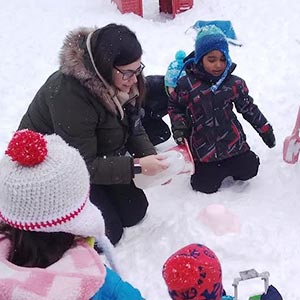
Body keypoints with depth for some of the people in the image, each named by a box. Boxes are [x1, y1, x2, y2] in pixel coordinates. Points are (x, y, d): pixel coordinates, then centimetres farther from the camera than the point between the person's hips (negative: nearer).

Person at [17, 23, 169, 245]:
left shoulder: (121, 82, -11)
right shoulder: (69, 94, -36)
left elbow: (134, 129, -1)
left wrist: (152, 159, -19)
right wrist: (137, 167, -32)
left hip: (96, 160, 8)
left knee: (135, 211, 6)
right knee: (106, 232, -11)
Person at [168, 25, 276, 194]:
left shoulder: (235, 83, -2)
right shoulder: (186, 85, -8)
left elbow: (249, 109, 10)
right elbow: (174, 107, 7)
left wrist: (265, 130, 12)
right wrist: (178, 126, -10)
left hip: (232, 143, 2)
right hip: (203, 148, -2)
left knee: (248, 170, -1)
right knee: (205, 186, -5)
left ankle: (224, 165, 26)